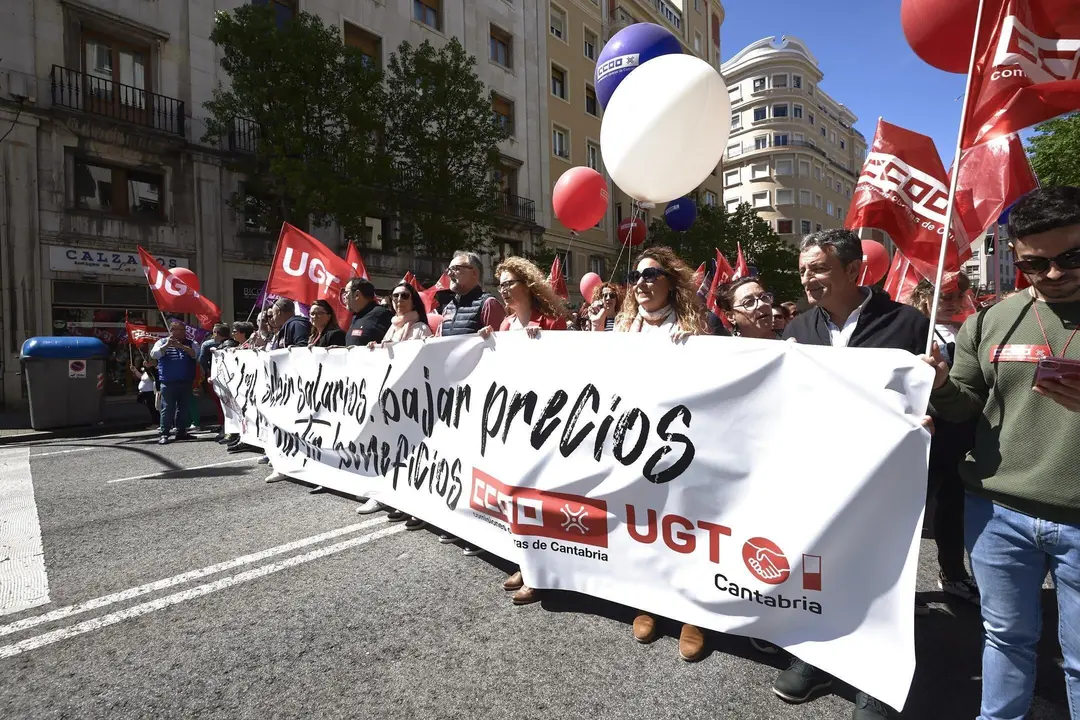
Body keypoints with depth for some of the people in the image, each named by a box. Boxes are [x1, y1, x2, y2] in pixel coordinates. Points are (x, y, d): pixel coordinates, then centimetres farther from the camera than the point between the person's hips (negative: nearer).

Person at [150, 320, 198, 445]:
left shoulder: (190, 343, 8)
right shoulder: (162, 342, 4)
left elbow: (195, 353, -10)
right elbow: (154, 354, -10)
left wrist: (180, 346, -21)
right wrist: (167, 345, -20)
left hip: (186, 382, 3)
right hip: (168, 382, -2)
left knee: (183, 408, 9)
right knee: (167, 408, -2)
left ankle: (181, 432, 17)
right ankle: (164, 434, 2)